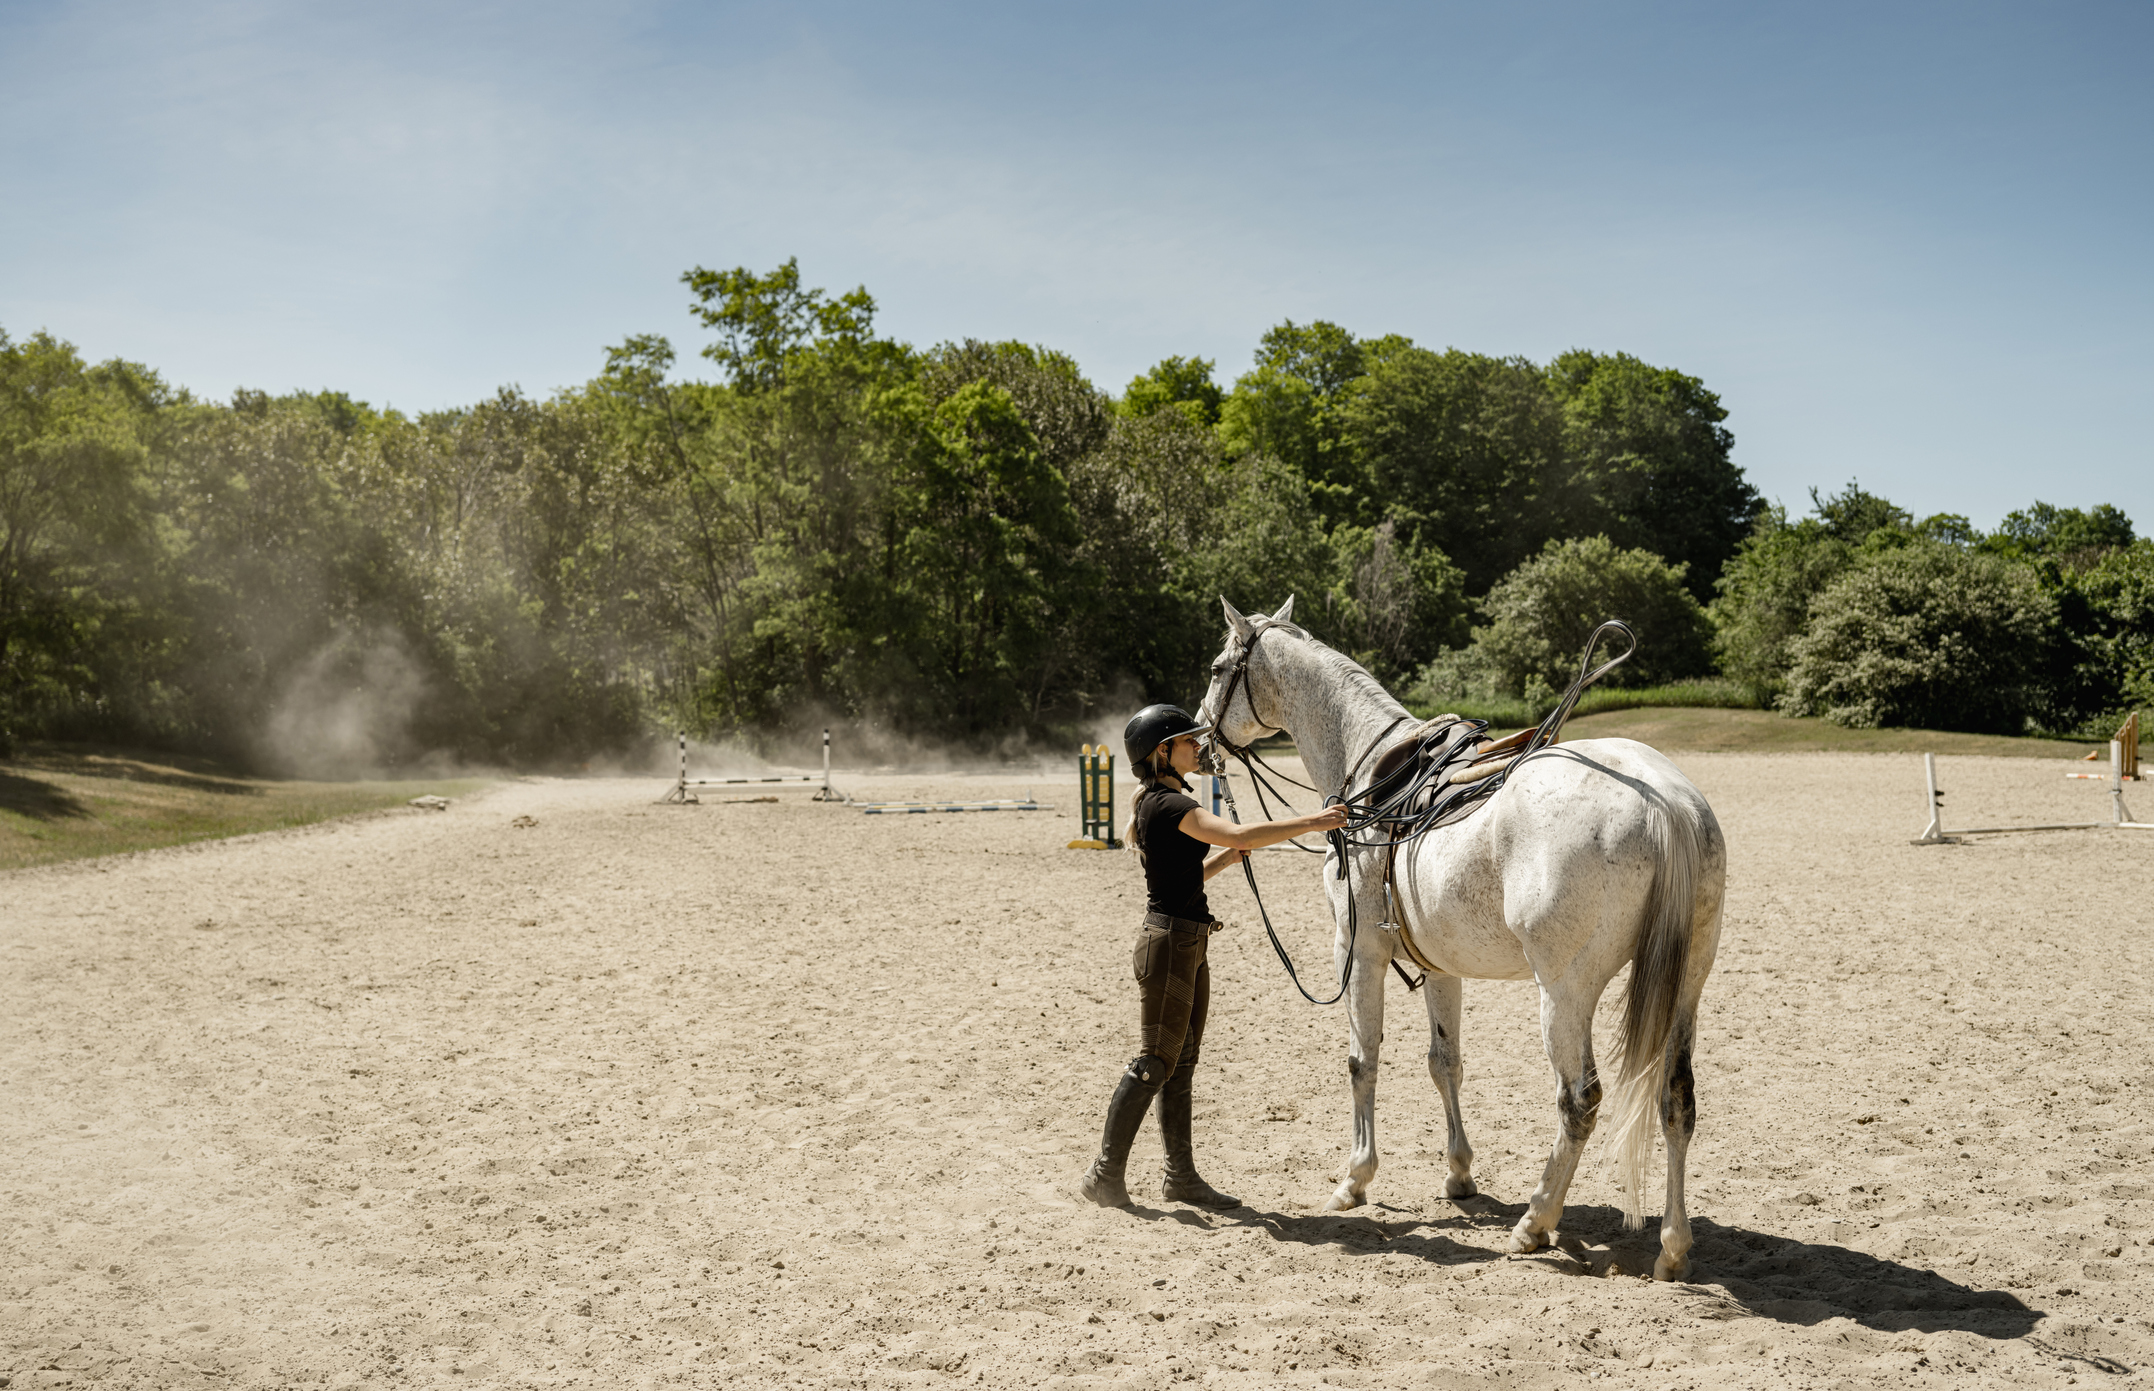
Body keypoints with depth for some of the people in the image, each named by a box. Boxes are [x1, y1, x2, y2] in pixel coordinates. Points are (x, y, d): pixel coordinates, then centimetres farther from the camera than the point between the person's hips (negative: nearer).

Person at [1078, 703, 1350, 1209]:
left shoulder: (1160, 804, 15)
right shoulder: (1169, 805, -17)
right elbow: (1241, 834, -27)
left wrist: (1228, 856, 10)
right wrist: (1311, 822, -22)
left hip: (1187, 943, 10)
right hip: (1170, 943, -10)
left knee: (1181, 1062, 12)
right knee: (1156, 1061, -4)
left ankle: (1181, 1176, 18)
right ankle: (1105, 1175, 3)